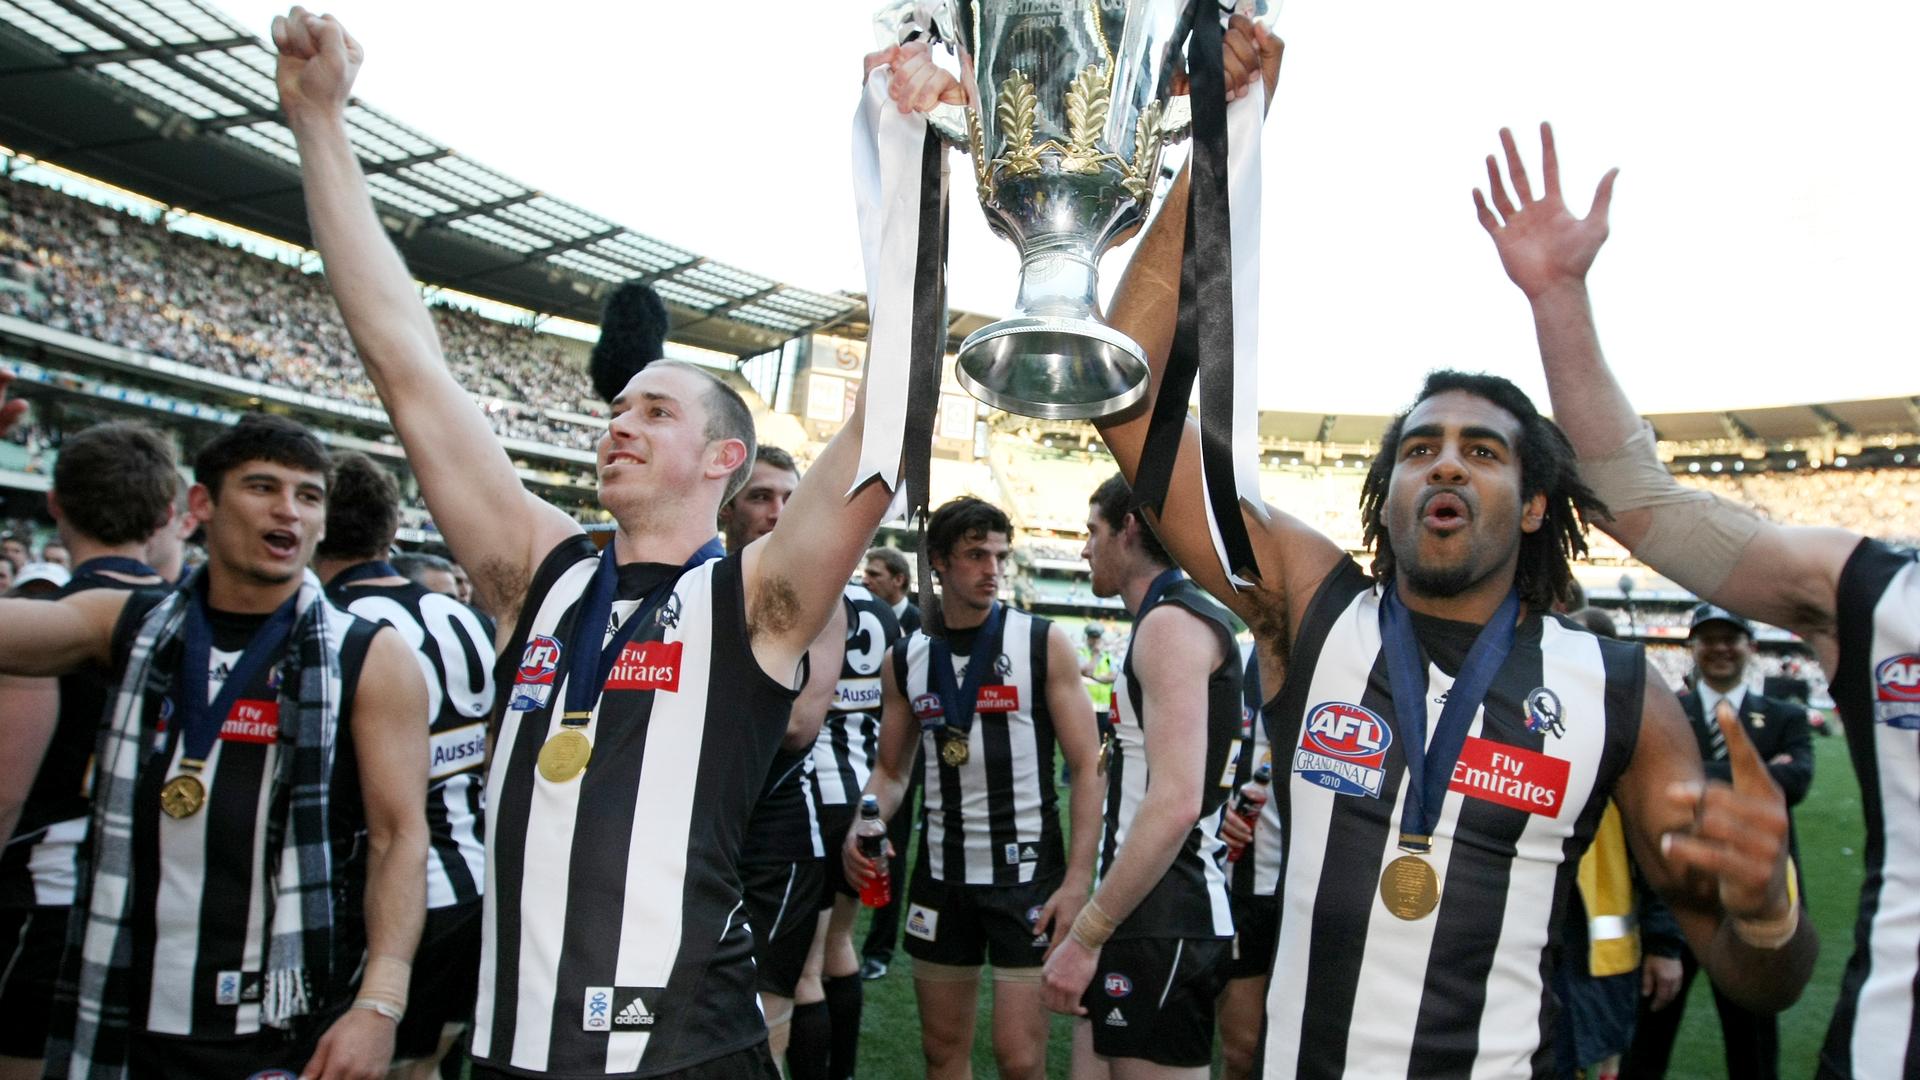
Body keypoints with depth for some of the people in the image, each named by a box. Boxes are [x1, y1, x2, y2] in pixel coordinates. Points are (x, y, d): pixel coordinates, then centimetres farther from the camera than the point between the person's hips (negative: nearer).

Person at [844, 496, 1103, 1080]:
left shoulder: (1044, 643, -6)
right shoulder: (906, 659, 4)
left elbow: (1089, 768, -7)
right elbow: (892, 769, 12)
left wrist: (1077, 881, -16)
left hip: (1027, 873, -3)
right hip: (940, 874, 4)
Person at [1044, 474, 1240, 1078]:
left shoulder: (1169, 623, -15)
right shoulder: (1194, 616, 17)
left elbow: (1175, 803, -25)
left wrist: (1086, 936, -23)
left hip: (1160, 923, -10)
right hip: (1151, 914, 10)